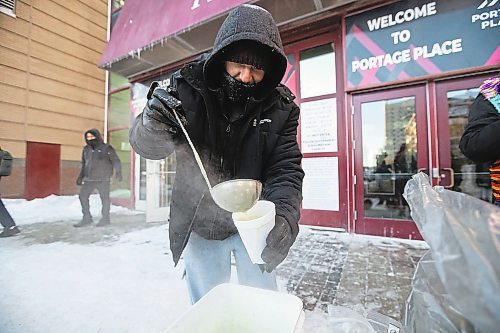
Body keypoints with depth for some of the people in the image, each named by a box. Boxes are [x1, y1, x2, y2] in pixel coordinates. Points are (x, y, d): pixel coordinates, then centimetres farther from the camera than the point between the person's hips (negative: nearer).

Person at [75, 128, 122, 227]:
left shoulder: (106, 148, -4)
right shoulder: (86, 149, 13)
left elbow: (116, 160, -10)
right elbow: (84, 164, 22)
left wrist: (118, 171, -27)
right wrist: (80, 177, 20)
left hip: (103, 179, -6)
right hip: (89, 178, 6)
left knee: (104, 198, 0)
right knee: (83, 196, 2)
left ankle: (105, 218, 13)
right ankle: (87, 218, 14)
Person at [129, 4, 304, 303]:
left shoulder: (281, 107, -11)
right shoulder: (188, 86, -13)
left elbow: (285, 169, -16)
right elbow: (149, 147, -11)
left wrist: (285, 215, -35)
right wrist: (153, 127, -34)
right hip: (198, 224, 1)